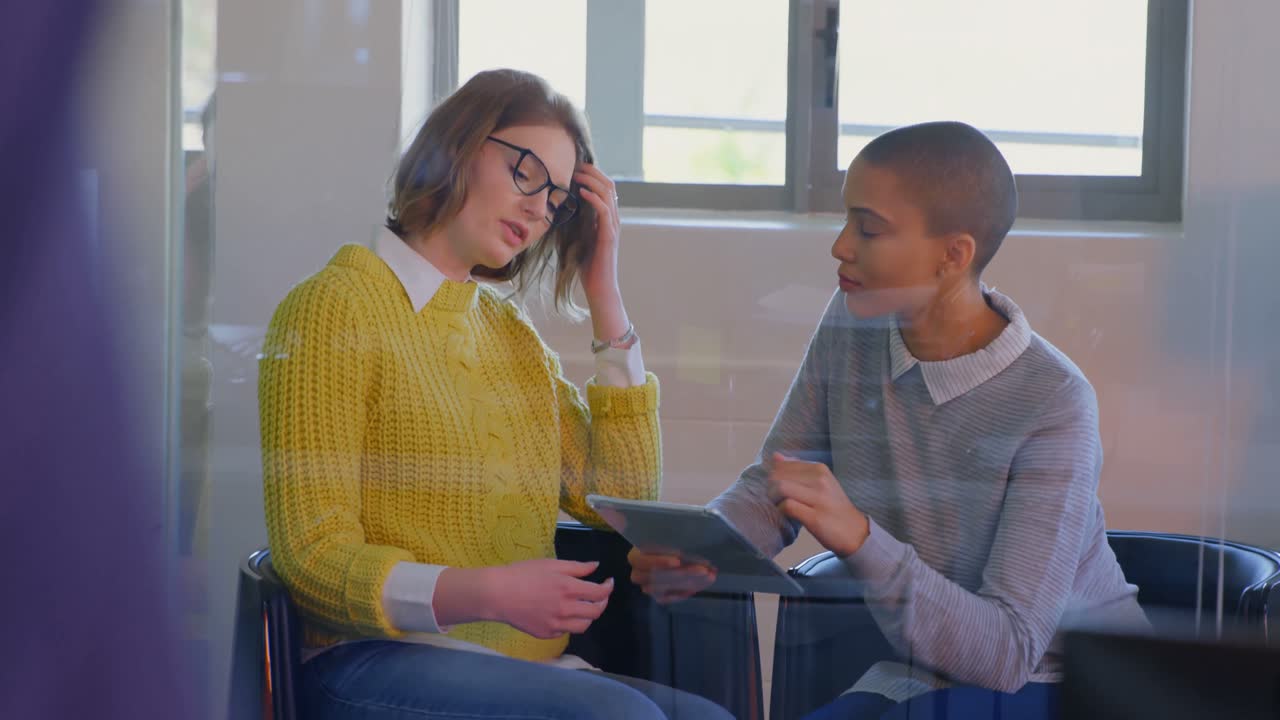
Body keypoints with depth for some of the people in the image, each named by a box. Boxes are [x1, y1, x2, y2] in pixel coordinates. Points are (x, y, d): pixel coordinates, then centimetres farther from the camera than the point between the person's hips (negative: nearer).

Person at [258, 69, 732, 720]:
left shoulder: (509, 330, 22)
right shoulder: (334, 309, -2)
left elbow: (623, 502, 13)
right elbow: (314, 557, -9)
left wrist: (604, 294, 13)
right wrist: (484, 594, -26)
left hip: (524, 666, 7)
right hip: (379, 661, -7)